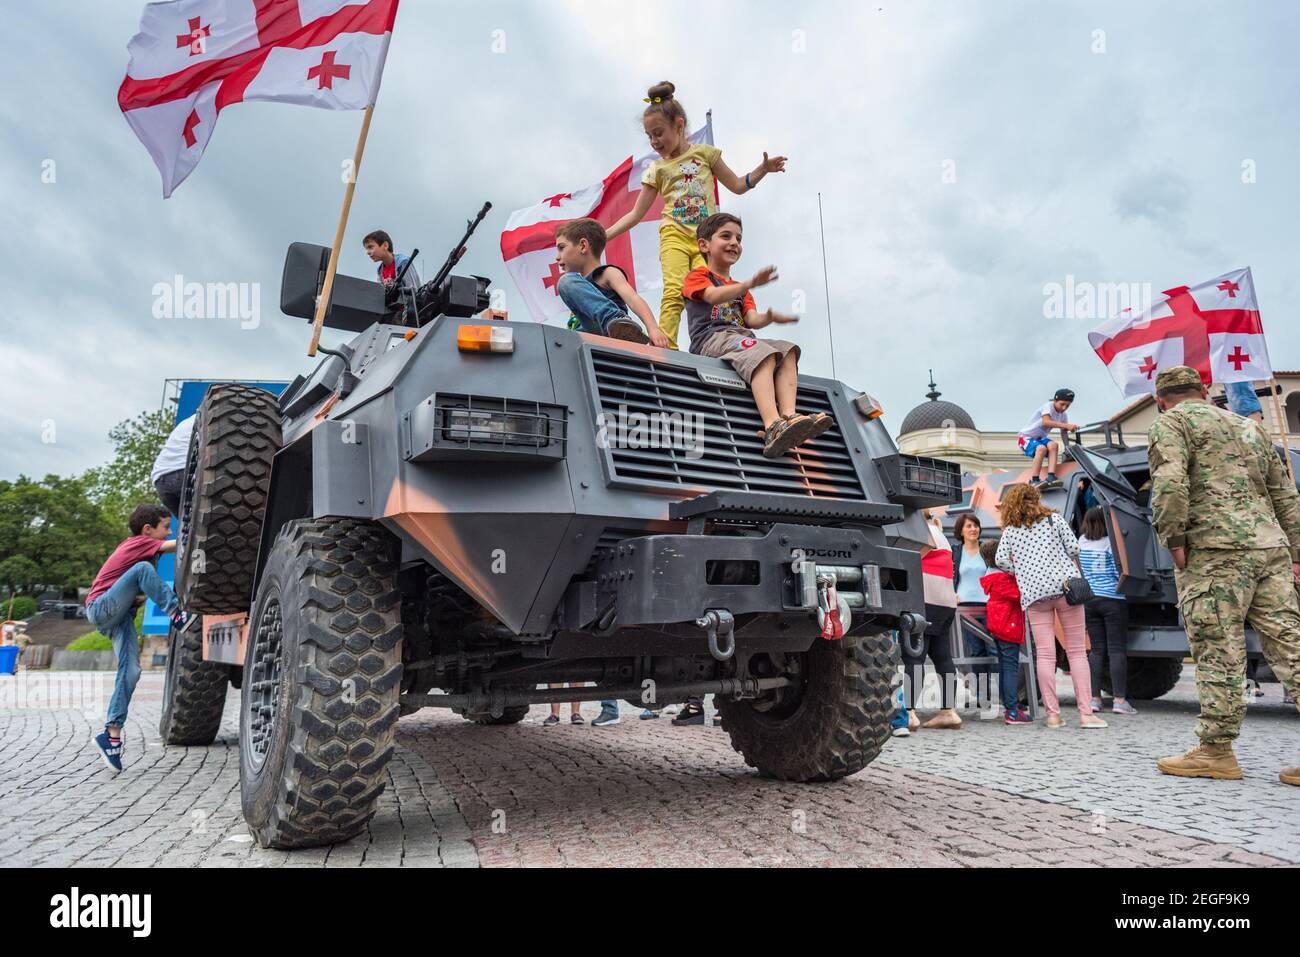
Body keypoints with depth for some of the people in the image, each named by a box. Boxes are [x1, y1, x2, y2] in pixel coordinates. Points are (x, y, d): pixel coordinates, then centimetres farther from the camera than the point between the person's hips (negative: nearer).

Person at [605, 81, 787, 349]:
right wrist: (603, 235, 7)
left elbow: (737, 185, 20)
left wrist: (763, 169, 4)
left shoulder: (705, 152, 13)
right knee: (674, 292, -22)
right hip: (675, 236, 0)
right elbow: (636, 214, 15)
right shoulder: (657, 169, 13)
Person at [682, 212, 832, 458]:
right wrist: (751, 283, -31)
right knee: (764, 354, -33)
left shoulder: (739, 289, 34)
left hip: (741, 337, 8)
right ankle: (773, 428, -54)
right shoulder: (697, 276, 12)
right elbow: (714, 295, -15)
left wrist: (768, 317, -12)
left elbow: (751, 320, 13)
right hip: (712, 337, -8)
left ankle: (789, 416, -38)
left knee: (788, 352, -15)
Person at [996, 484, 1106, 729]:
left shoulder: (1010, 530, 10)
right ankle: (1086, 713, 1)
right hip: (1065, 585, -1)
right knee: (1077, 651, 4)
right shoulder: (1054, 518, 8)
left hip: (1033, 592, 1)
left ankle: (1053, 714, 1)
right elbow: (1074, 547, 1)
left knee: (1045, 655, 1)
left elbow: (1001, 560, 0)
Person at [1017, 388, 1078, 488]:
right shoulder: (1048, 406, -18)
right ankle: (1034, 480, -30)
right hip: (1027, 437, -6)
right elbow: (1046, 422, -37)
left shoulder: (1063, 416, 4)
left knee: (1053, 445, -26)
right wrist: (1066, 425, -46)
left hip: (1040, 438, 6)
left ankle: (1051, 477, -32)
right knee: (1042, 448, -36)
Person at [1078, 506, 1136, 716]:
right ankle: (1119, 700, -3)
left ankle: (1094, 698, 8)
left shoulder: (1081, 542, 4)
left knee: (1096, 650, 9)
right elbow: (1120, 572, -7)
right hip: (1113, 600, -4)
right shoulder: (1111, 542, -9)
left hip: (1088, 601, 4)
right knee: (1117, 650, -1)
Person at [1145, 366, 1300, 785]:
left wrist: (1174, 541, -10)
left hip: (1214, 551, -7)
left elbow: (1170, 483, -17)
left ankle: (1216, 752, 3)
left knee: (1219, 654, -3)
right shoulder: (1249, 426, 26)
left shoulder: (1171, 423, 2)